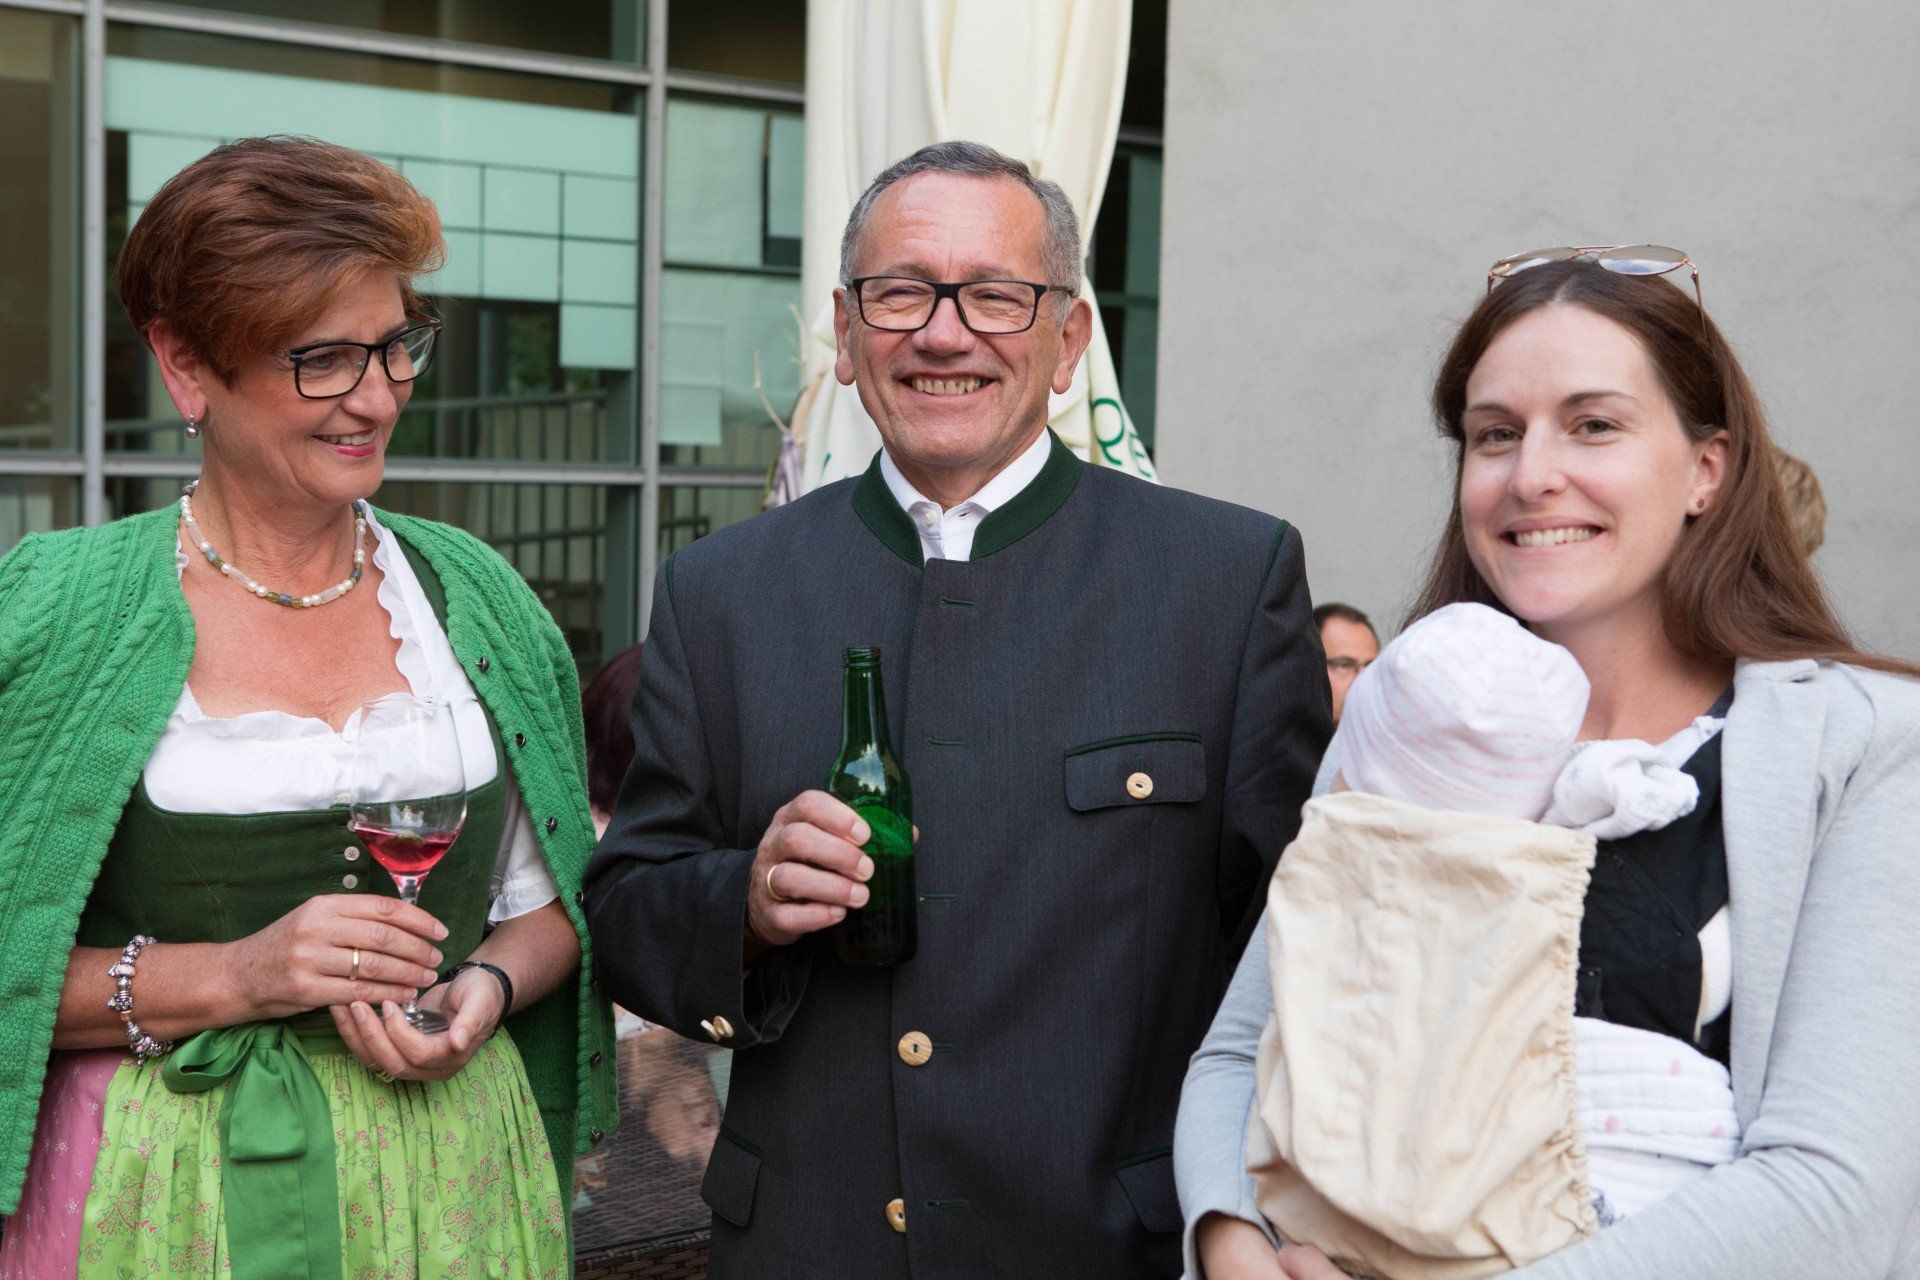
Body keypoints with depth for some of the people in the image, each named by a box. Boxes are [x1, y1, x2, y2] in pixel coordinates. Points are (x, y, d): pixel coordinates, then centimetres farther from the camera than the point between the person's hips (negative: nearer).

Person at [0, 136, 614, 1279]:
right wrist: (228, 977, -18)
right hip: (168, 1188, -3)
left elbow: (551, 898, 10)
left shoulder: (475, 595, 3)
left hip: (449, 1174, 3)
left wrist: (486, 987, -8)